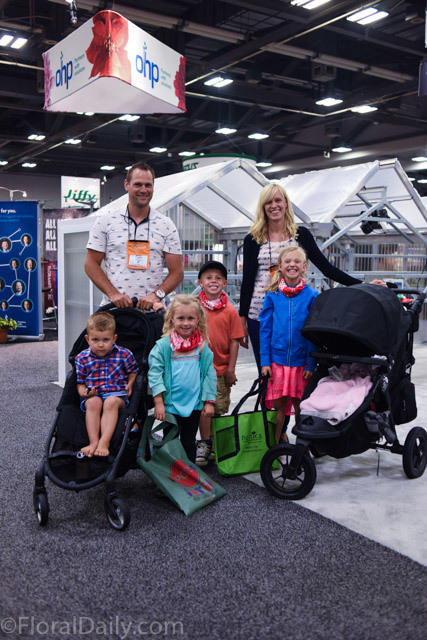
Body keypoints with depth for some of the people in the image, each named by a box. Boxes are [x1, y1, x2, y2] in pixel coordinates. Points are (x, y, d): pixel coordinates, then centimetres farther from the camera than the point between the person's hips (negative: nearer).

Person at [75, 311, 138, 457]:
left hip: (117, 393, -1)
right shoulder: (82, 358, 4)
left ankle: (105, 442, -40)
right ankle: (93, 442, -35)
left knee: (111, 402, -34)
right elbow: (80, 382, 7)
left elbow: (133, 371, 16)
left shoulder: (123, 354, 3)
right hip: (93, 396, 1)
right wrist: (84, 392, -14)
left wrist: (130, 384, -4)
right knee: (94, 403, -32)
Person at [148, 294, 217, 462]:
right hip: (170, 404, -2)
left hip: (194, 404, 3)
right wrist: (158, 402, -13)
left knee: (189, 442, 17)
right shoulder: (163, 345, -8)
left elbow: (210, 374, 4)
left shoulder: (202, 346, 0)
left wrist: (209, 402, 2)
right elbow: (154, 373, -9)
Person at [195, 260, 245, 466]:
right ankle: (205, 444, 10)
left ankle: (215, 444, 25)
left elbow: (234, 341, -1)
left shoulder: (230, 311, -3)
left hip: (221, 369, 1)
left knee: (219, 409, 10)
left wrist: (231, 369, -3)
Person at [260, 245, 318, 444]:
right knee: (279, 406, 4)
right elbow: (265, 329, 2)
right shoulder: (272, 295, 1)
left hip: (301, 362, 0)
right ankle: (276, 443, 20)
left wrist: (311, 364, -5)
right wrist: (265, 361, -4)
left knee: (300, 406, 8)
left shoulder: (311, 295, -1)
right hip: (276, 360, 0)